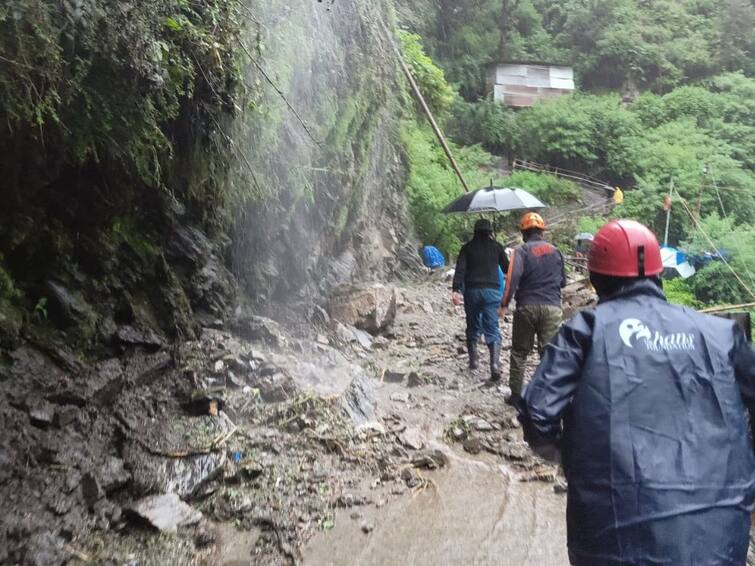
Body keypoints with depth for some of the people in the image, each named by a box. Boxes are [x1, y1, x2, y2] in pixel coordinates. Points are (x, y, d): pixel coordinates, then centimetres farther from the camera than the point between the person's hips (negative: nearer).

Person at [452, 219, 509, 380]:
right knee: (492, 328, -3)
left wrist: (456, 289, -11)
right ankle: (495, 363, -20)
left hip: (471, 290, 1)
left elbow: (460, 269, -5)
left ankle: (473, 360, 18)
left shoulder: (468, 247, 7)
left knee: (473, 326, 16)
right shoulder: (496, 246, 7)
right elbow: (506, 268, 14)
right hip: (491, 290, -1)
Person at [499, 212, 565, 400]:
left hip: (526, 307, -2)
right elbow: (563, 281, 17)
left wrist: (504, 304, -15)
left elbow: (513, 277, -18)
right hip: (552, 307, 2)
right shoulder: (555, 251, 9)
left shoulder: (521, 251, -4)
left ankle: (516, 395, 15)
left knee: (519, 353, 10)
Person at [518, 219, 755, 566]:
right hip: (719, 537, 2)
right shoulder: (719, 333, 5)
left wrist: (554, 450, 12)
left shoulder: (587, 328, -4)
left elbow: (538, 411, -10)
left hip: (619, 538, -2)